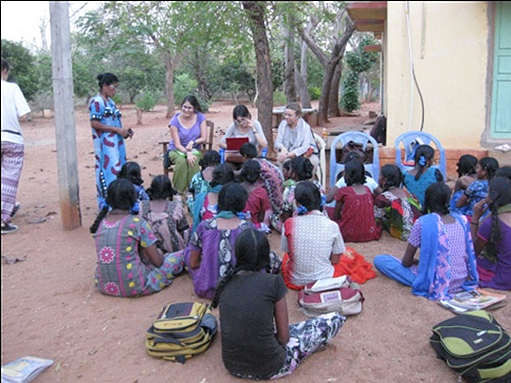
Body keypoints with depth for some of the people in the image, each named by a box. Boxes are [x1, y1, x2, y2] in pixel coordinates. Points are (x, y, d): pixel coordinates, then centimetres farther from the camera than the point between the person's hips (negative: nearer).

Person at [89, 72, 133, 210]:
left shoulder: (110, 101, 15)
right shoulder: (97, 102, -11)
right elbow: (95, 124, -18)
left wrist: (124, 130, 6)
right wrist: (117, 130, -17)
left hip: (116, 142, 9)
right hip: (105, 144, -9)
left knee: (119, 170, 10)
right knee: (109, 170, -8)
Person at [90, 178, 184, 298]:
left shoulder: (100, 222, 4)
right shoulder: (137, 223, -13)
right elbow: (157, 261, -8)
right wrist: (163, 256, 14)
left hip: (103, 286, 5)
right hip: (133, 287, -5)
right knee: (179, 257, 10)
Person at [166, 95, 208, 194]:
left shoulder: (200, 117, -2)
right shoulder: (175, 121, -10)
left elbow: (204, 138, -2)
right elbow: (177, 144, -13)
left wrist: (193, 142, -22)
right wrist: (187, 153, -32)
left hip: (194, 149, 1)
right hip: (176, 150, -1)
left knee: (194, 160, -35)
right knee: (181, 161, -36)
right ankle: (179, 192, -27)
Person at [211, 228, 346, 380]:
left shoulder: (225, 282, -3)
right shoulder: (273, 282, -16)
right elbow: (284, 337, -10)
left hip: (233, 366, 6)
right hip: (269, 369, -5)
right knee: (334, 319, 8)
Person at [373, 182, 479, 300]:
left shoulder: (422, 222, -13)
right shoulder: (462, 220, 0)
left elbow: (406, 262, -6)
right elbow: (470, 255, 13)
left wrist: (419, 261, 16)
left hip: (435, 286, -6)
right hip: (462, 282, 6)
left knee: (379, 260, -1)